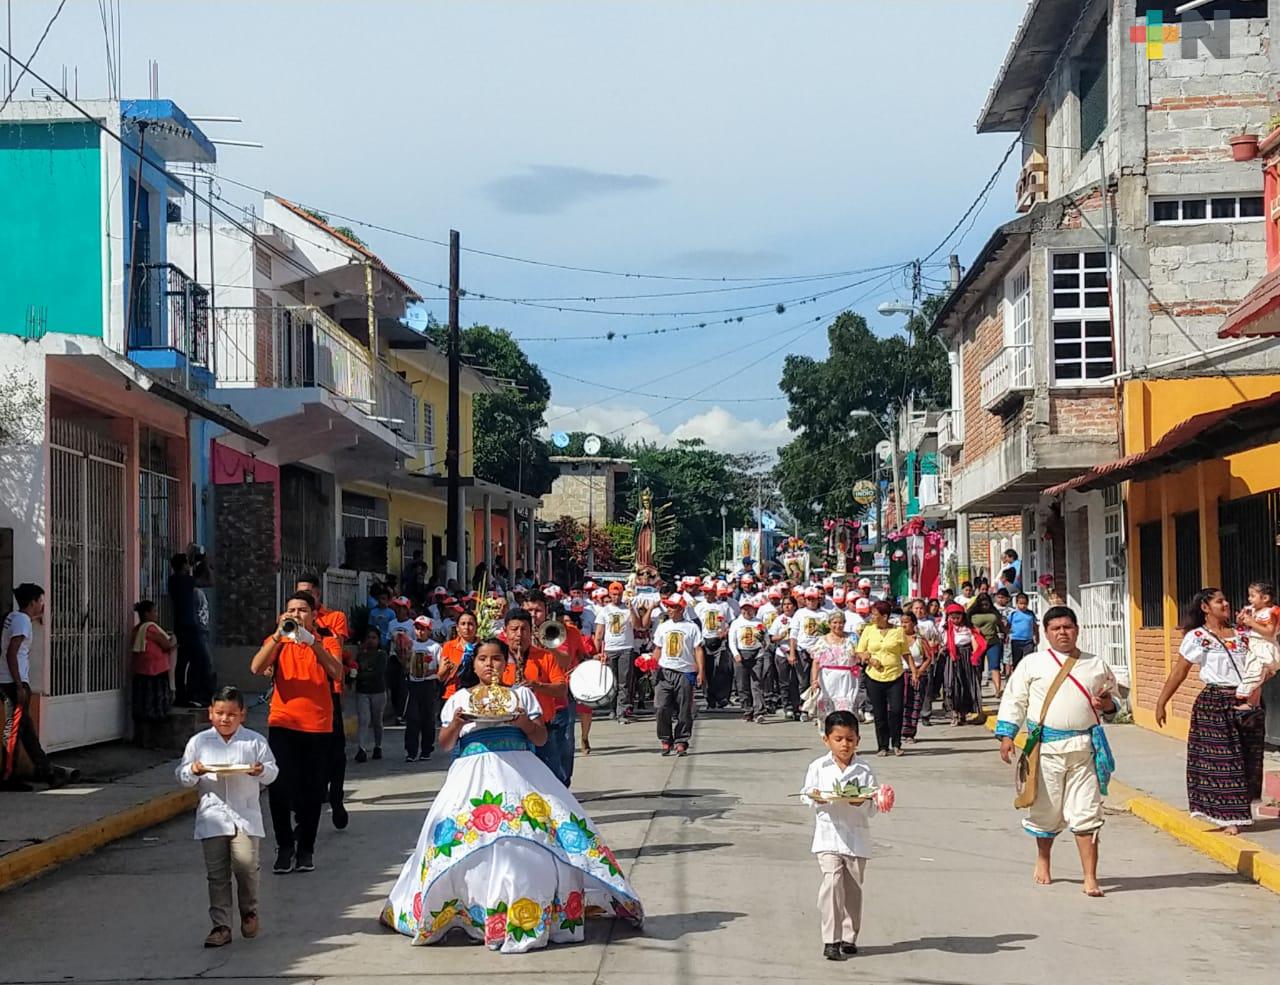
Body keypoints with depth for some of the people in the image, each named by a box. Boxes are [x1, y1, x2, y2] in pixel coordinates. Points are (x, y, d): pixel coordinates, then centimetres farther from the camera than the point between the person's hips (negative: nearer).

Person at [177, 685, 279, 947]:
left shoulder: (255, 741, 5)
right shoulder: (198, 742, 7)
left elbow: (272, 771, 7)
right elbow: (182, 775, 9)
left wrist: (261, 770, -15)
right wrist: (193, 772, -13)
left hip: (245, 815, -1)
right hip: (212, 815, 1)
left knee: (245, 864, -13)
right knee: (217, 873, 0)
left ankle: (249, 911, 13)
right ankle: (221, 926, 6)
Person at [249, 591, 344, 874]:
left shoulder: (326, 640, 5)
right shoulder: (277, 640, 8)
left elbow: (336, 672, -14)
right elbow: (256, 668, -11)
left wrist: (311, 641, -22)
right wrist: (279, 635, -19)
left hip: (318, 726, 0)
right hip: (282, 723, 0)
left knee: (311, 792, 5)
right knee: (279, 788, -8)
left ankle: (305, 849, 17)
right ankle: (284, 847, 5)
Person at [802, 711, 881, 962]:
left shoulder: (864, 771, 2)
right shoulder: (818, 767, 3)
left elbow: (871, 808, 0)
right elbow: (807, 794, 3)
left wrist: (860, 802, -21)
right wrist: (817, 798, -19)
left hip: (857, 839, 2)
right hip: (828, 835, -2)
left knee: (852, 889, 8)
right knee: (832, 881, -16)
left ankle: (849, 938, 21)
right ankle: (831, 940, -14)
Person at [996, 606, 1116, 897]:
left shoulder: (1097, 665, 13)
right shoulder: (1032, 664, 7)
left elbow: (1112, 696, 23)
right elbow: (1014, 700, 7)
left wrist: (1108, 704, -1)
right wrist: (1006, 735, -2)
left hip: (1085, 747, 1)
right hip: (1046, 745, 0)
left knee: (1086, 813, -5)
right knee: (1047, 809, 10)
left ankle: (1090, 879, -4)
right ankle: (1043, 861, 34)